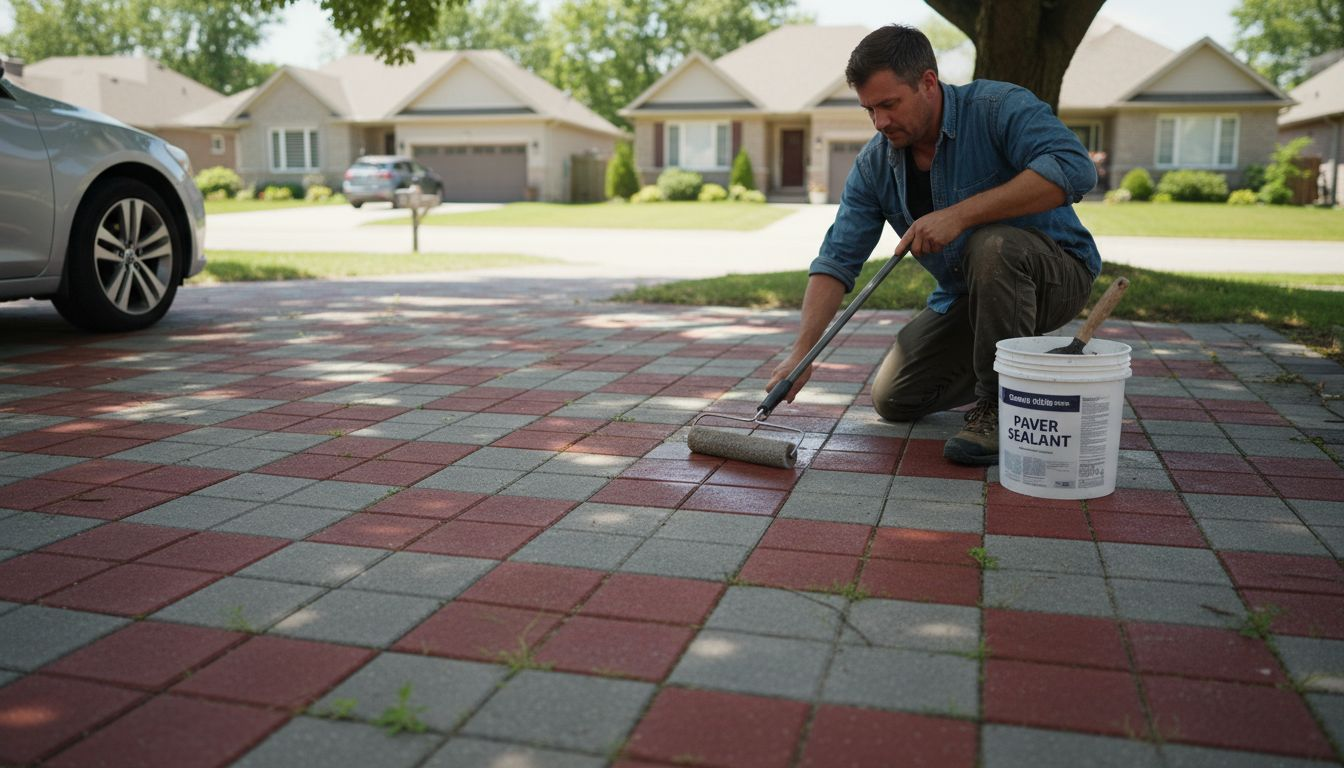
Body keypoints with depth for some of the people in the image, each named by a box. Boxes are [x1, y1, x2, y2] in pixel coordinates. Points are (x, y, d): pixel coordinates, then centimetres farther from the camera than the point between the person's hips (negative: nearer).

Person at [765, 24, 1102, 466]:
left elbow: (1074, 169, -38)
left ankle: (1000, 407, -22)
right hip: (965, 297, 6)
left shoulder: (998, 107, -22)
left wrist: (961, 214, -41)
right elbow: (837, 261, -10)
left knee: (992, 245, -38)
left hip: (1057, 272, -6)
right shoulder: (874, 164, -7)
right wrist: (802, 352, -22)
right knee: (895, 400, 1)